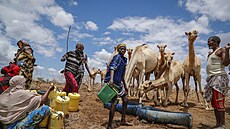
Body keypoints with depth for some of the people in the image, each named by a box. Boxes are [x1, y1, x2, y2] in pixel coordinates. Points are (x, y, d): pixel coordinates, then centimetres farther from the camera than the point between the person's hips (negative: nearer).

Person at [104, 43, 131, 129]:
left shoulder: (124, 59, 18)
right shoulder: (117, 57, -8)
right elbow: (112, 67, -26)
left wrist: (125, 86, 25)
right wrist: (111, 79, -41)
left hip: (119, 83, 10)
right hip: (113, 82, -10)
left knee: (125, 100, 15)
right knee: (114, 102, -12)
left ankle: (123, 120, 28)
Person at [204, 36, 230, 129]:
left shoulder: (221, 50, -3)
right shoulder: (211, 53, 21)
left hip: (219, 77, -9)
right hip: (212, 78, 9)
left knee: (218, 102, -11)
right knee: (214, 103, 9)